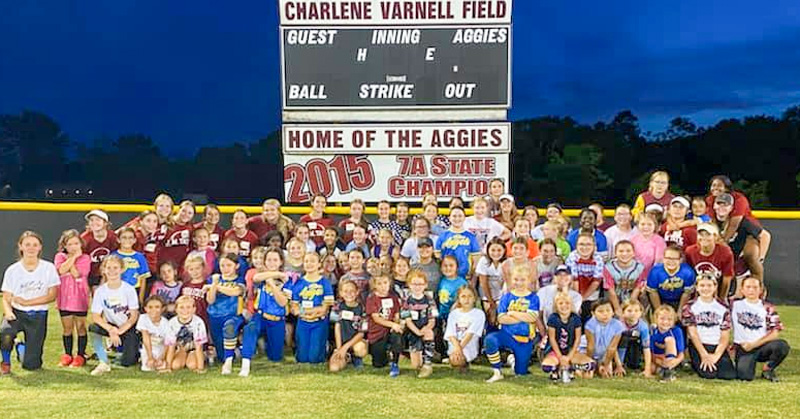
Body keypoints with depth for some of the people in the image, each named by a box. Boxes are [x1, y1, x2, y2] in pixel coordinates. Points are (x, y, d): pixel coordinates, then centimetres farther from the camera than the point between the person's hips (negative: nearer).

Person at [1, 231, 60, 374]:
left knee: (31, 365, -4)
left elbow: (52, 295, -3)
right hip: (17, 313, 0)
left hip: (38, 316, 0)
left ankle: (22, 347, 33)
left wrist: (26, 302, -13)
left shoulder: (48, 268, -2)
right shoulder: (12, 270, -1)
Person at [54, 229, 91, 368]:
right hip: (64, 298, 2)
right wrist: (73, 256, -13)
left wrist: (72, 258, -10)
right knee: (67, 328, 11)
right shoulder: (60, 256, 4)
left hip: (80, 299, -2)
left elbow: (76, 273, -18)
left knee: (81, 327, 5)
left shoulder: (85, 258, -3)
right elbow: (61, 270, -17)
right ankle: (67, 355, 20)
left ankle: (80, 356, 13)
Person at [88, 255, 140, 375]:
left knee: (127, 362, -14)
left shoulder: (129, 289, -12)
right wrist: (111, 330, -27)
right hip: (111, 326, 2)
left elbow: (134, 316, -11)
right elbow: (96, 316, -12)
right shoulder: (100, 291, -8)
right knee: (93, 328, -30)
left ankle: (134, 351, 23)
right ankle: (104, 363, -17)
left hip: (128, 327, -2)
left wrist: (119, 331, -22)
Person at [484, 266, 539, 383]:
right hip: (507, 334, 0)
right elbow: (501, 318, -8)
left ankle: (513, 359, 42)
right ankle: (497, 373, -17)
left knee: (521, 372, 5)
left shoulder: (533, 298, 1)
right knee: (490, 340, -33)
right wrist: (523, 318, -12)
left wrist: (512, 313, -11)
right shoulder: (507, 296, 3)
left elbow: (533, 317, -15)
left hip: (525, 339, 0)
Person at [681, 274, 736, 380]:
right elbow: (693, 333, -6)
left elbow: (725, 336, 3)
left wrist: (716, 355, -11)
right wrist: (704, 355, -14)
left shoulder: (723, 309, 8)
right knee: (709, 374, -24)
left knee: (730, 375, -18)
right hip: (698, 346, -3)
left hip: (718, 347, 3)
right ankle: (696, 364, 9)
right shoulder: (689, 308, 1)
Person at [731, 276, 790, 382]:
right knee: (745, 376, -27)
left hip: (763, 346, 1)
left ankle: (768, 369, -2)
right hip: (742, 348, -1)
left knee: (782, 345, -31)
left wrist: (753, 344, -12)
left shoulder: (768, 308, 5)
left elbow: (775, 333, -2)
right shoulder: (735, 305, 6)